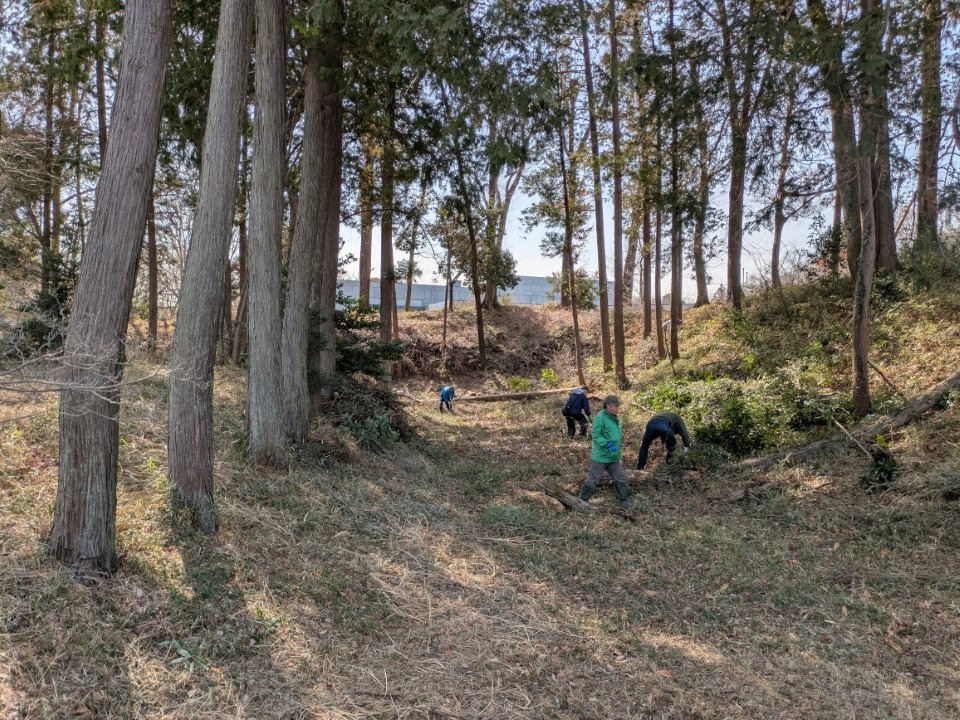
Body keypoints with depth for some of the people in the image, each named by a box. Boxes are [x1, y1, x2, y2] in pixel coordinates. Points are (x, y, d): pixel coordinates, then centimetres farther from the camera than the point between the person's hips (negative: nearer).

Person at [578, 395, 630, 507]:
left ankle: (622, 500, 24)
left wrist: (620, 443, 21)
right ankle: (583, 499, 18)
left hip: (614, 457, 8)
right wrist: (608, 444, -34)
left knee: (620, 479, 10)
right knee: (593, 480, 3)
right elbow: (596, 435, -24)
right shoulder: (600, 417, -19)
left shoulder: (615, 418, 9)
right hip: (600, 457, -8)